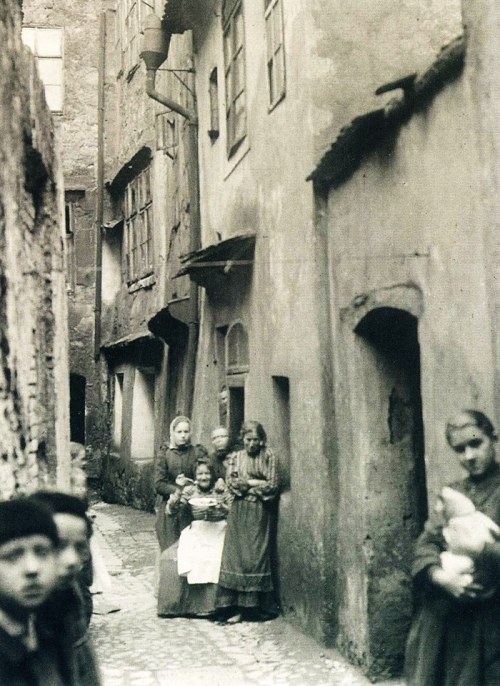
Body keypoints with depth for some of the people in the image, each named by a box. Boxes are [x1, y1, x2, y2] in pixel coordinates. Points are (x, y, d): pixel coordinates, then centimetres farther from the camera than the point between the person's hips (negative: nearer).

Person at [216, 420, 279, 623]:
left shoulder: (268, 457, 3)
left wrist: (243, 484, -4)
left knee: (257, 557, -5)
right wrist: (253, 482, -8)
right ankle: (238, 608, -3)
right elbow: (230, 482, 1)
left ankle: (256, 605, 2)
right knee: (236, 556, -4)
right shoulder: (236, 457, 12)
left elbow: (272, 485, -5)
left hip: (259, 512, -2)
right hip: (239, 511, 2)